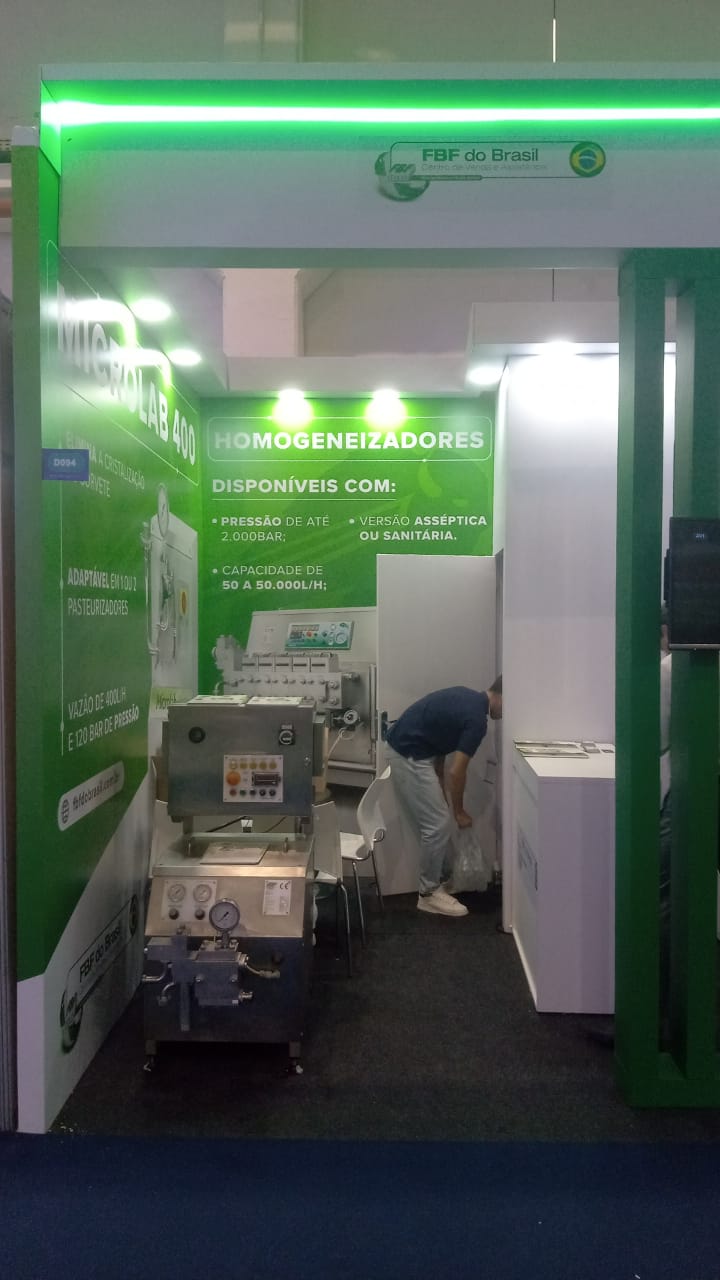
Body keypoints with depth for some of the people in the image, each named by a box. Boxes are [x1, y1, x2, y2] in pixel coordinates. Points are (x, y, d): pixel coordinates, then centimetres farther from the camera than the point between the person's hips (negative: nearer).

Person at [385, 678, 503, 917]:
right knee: (438, 825, -3)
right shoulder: (477, 718, -17)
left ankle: (441, 879, 28)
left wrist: (440, 788, 18)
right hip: (409, 755, -10)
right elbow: (457, 772, -14)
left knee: (439, 821, 17)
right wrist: (460, 811, 1)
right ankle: (429, 894, 8)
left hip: (409, 749, 10)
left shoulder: (468, 698, 12)